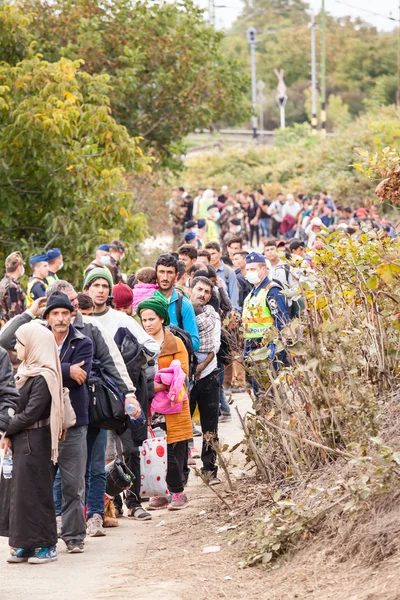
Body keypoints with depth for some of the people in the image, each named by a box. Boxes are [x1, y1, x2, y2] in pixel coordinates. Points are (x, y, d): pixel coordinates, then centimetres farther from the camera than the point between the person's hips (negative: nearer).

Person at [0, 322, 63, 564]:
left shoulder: (43, 378, -16)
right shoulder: (26, 372, 12)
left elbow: (31, 413, -20)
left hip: (35, 442, -9)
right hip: (21, 442, 9)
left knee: (35, 493, -3)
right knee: (21, 492, 10)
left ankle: (47, 546, 4)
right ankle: (27, 545, 14)